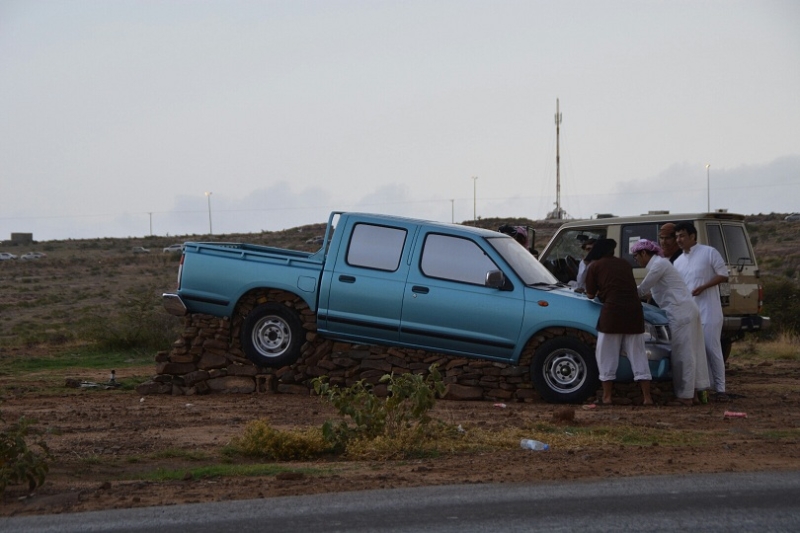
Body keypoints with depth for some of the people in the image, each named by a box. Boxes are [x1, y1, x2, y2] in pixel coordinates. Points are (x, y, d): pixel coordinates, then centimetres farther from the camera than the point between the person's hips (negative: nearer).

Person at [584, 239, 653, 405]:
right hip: (634, 311, 4)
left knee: (607, 356, 6)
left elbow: (590, 295, 10)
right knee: (638, 355, 8)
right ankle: (647, 397, 4)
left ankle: (607, 397, 4)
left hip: (612, 312, -4)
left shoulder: (595, 266, 6)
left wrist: (598, 292, 33)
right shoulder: (625, 264, 19)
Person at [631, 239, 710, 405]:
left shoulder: (659, 264, -12)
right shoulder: (658, 263, 19)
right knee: (690, 353, 11)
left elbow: (643, 288, -11)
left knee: (682, 354, -7)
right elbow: (648, 289, 23)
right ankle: (693, 394, 15)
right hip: (687, 311, 10)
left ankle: (685, 396, -6)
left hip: (681, 312, -10)